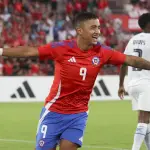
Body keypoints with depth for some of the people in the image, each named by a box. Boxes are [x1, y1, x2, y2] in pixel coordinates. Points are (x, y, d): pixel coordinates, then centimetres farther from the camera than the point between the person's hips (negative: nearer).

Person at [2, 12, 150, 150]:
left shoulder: (102, 52, -6)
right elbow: (28, 51, -11)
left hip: (79, 114, 2)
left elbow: (132, 60, 1)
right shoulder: (62, 48, -14)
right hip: (54, 111, -2)